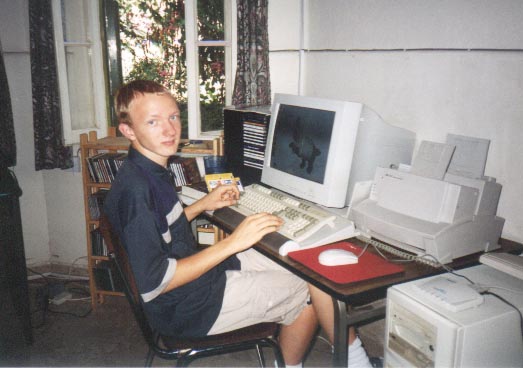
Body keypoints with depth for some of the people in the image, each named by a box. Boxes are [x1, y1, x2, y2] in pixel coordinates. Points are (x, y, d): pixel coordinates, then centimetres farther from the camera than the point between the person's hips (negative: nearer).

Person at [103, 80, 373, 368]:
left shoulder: (152, 171, 4)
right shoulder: (135, 188, -27)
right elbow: (152, 284, -28)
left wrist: (203, 205, 8)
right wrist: (231, 243, -28)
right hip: (184, 307, -9)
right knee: (304, 294, -2)